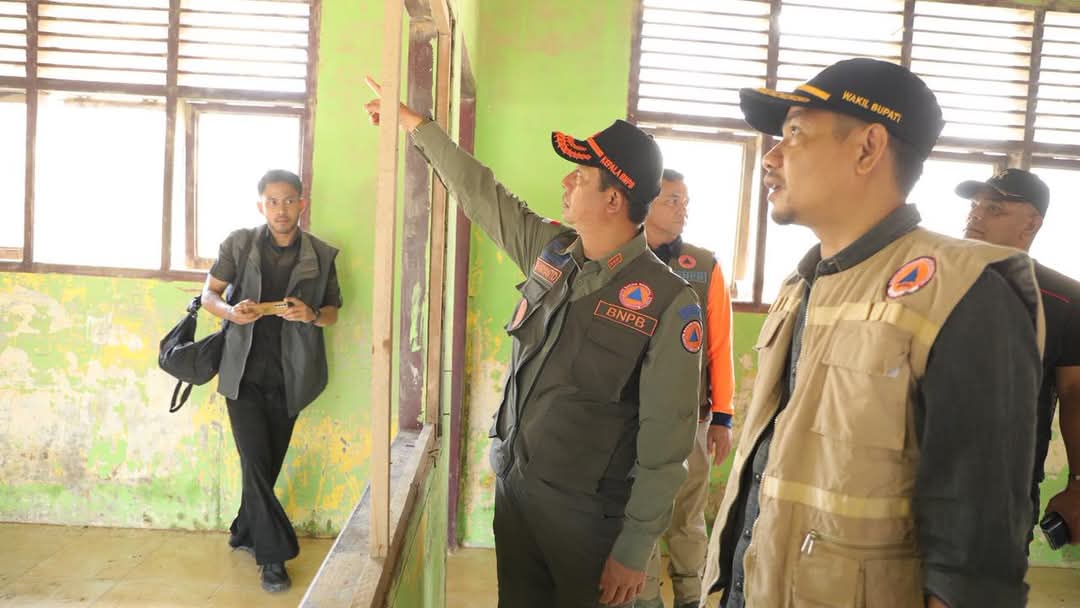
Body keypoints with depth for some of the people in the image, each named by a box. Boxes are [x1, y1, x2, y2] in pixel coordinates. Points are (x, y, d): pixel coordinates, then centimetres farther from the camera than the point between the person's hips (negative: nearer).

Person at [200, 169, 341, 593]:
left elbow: (332, 312, 8)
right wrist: (230, 312, -19)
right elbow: (209, 294, 3)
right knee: (256, 462, -7)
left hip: (288, 377, 2)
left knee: (269, 464, 11)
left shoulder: (321, 256, 2)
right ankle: (274, 552, 4)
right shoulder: (239, 243, -1)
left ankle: (245, 534, 34)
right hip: (244, 372, -1)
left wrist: (311, 315, -16)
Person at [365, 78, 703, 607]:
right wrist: (412, 123, 18)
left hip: (586, 513, -6)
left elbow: (664, 443, -18)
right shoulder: (550, 251, -1)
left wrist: (634, 550, -16)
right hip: (512, 484, 6)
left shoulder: (669, 304, -19)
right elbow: (479, 192, 11)